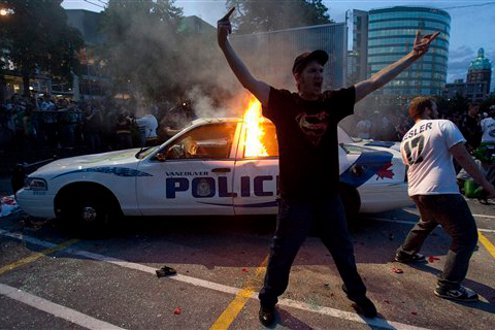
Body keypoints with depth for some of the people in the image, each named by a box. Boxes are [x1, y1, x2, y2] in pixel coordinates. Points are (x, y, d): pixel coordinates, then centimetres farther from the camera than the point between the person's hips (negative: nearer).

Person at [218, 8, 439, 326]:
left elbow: (374, 82, 4)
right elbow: (248, 80, -18)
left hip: (329, 195, 4)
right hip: (295, 197, -3)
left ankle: (358, 295, 48)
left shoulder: (333, 101, 1)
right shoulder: (283, 102, -8)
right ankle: (268, 301, 36)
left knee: (344, 251, 22)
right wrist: (225, 44, -27)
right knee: (281, 255, 12)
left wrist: (413, 55, 5)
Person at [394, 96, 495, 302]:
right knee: (466, 236, 2)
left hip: (416, 192, 8)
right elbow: (463, 157, -10)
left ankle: (405, 253, 45)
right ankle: (448, 286, 2)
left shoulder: (406, 139, 16)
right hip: (440, 191, -8)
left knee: (427, 222, 34)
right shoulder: (444, 125, -4)